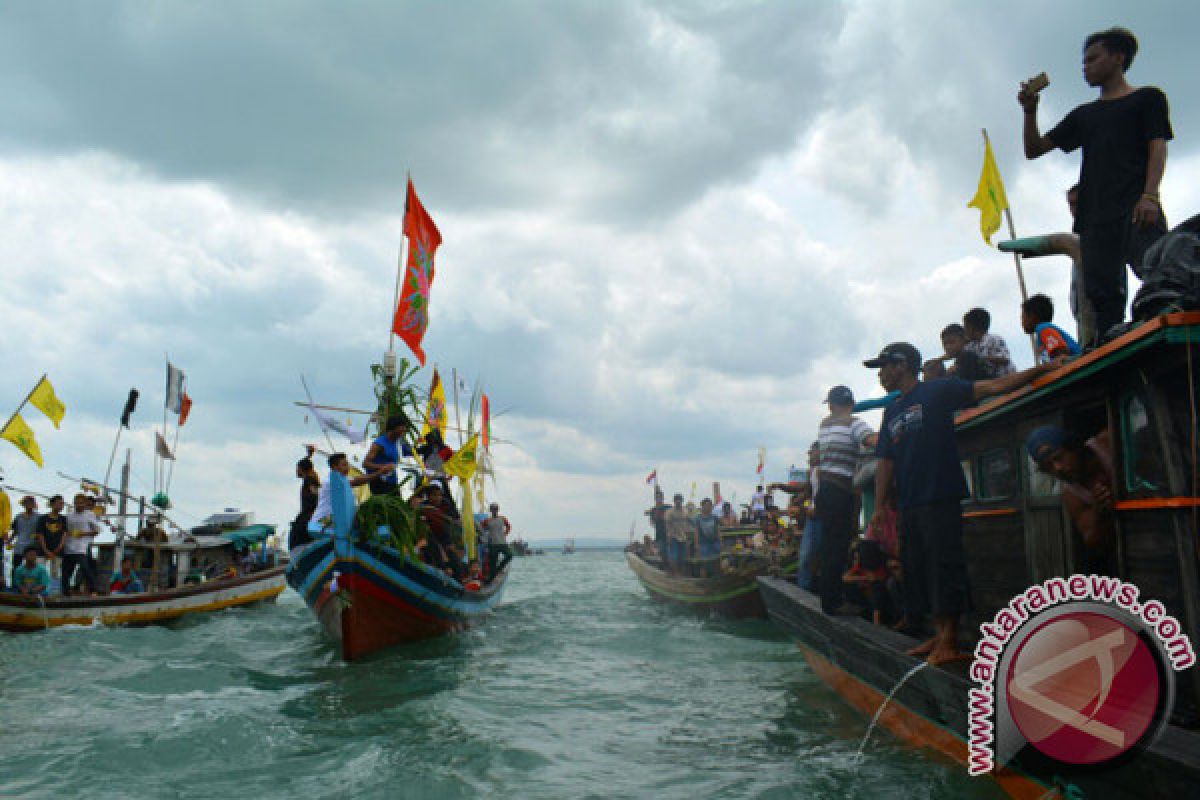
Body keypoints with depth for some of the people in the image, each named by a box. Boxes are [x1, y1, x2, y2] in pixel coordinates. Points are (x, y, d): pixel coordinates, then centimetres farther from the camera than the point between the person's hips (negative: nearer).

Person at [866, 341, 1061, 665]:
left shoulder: (938, 391, 0)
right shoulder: (891, 412, 18)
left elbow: (993, 387, -4)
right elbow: (886, 462, 15)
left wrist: (1040, 369, -11)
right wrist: (879, 507, 9)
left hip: (941, 499, -7)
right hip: (908, 505, 7)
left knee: (945, 568, -6)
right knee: (917, 570, 8)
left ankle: (949, 641, -1)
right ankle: (940, 635, 18)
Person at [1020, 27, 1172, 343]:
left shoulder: (1147, 98, 16)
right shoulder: (1083, 114, 30)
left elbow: (1158, 147, 2)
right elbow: (1034, 149, 27)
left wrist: (1149, 195, -14)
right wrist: (1030, 110, 11)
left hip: (1136, 209, -4)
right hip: (1095, 215, 5)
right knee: (1103, 293, -7)